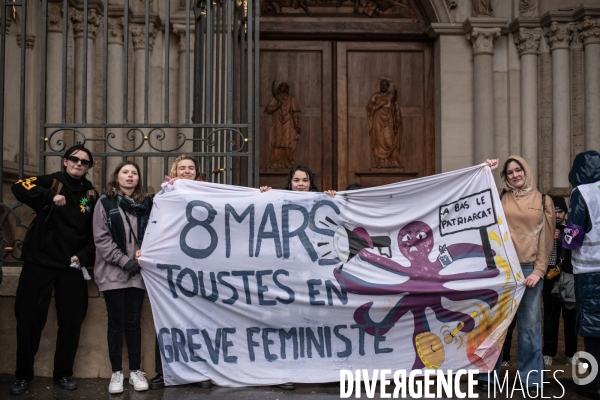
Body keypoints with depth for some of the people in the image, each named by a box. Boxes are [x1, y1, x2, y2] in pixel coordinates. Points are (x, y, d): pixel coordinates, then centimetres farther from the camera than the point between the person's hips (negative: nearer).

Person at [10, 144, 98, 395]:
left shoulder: (91, 195, 9)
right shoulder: (52, 182, 1)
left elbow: (95, 233, 11)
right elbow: (19, 187, -17)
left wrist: (84, 255, -4)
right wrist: (50, 197, -26)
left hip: (72, 267, 3)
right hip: (39, 263, -2)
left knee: (71, 321, 6)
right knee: (30, 319, 2)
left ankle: (63, 373, 22)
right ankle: (22, 375, 17)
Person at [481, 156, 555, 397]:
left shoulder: (543, 201, 6)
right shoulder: (500, 199, 7)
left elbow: (547, 240, 4)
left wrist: (539, 271, -4)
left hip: (530, 269, 0)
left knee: (530, 326, 3)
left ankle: (531, 379, 14)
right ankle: (487, 374, 18)